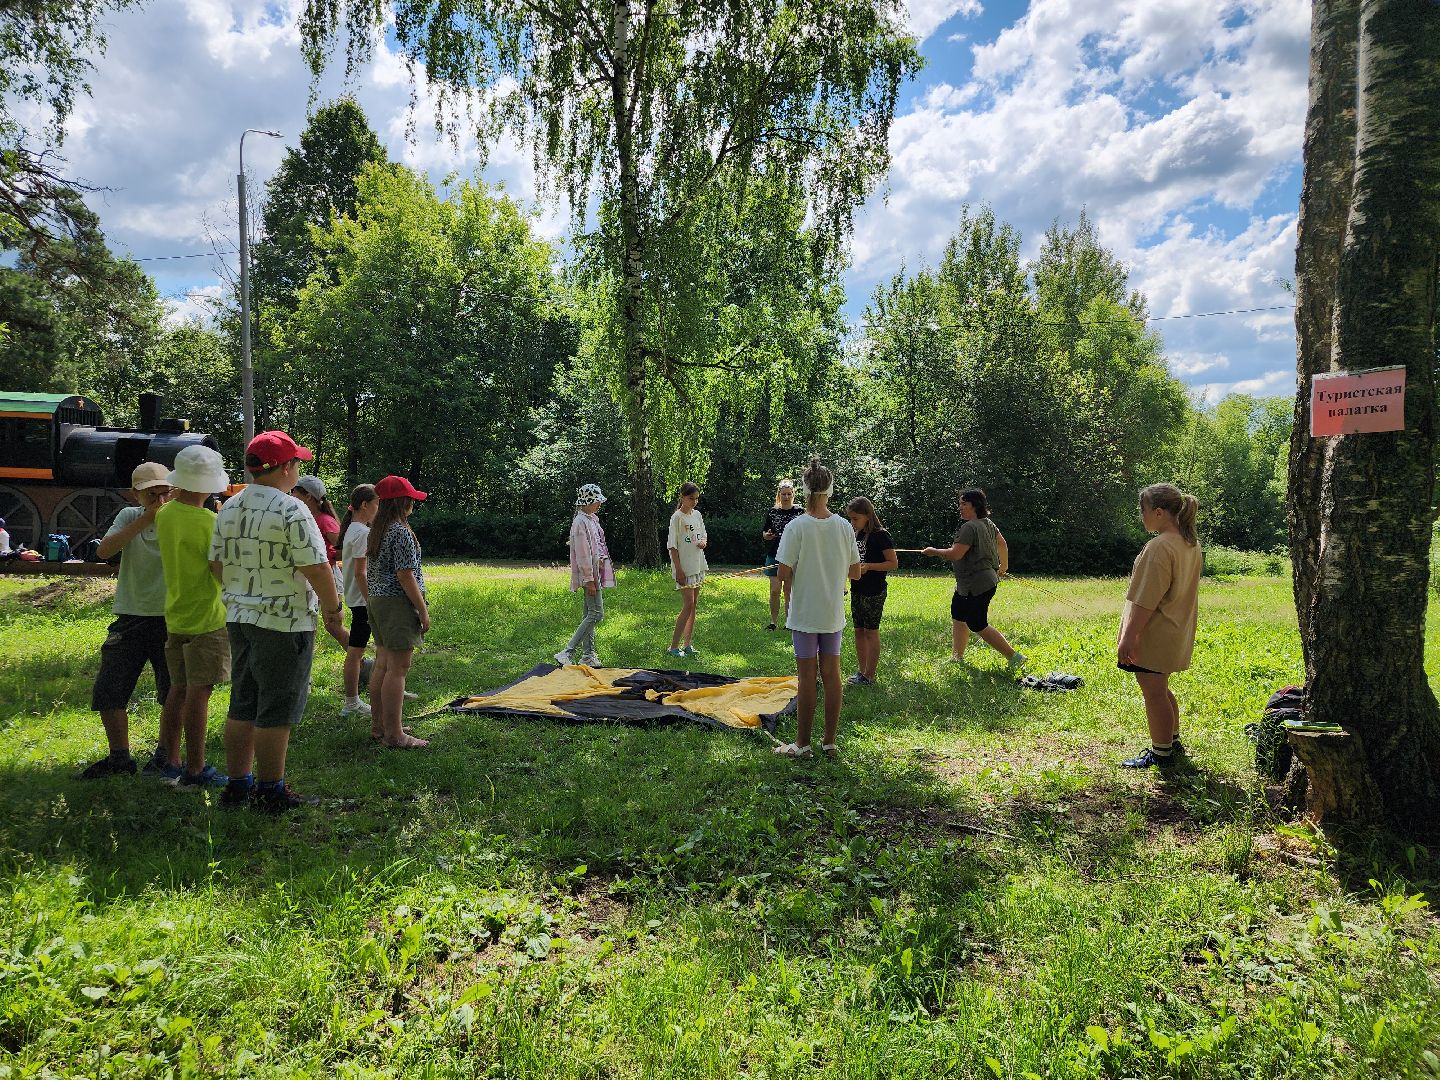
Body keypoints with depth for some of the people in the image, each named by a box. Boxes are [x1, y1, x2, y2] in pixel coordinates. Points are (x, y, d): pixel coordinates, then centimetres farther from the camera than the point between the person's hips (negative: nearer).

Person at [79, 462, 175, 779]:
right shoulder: (129, 517, 4)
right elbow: (104, 550, -12)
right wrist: (147, 518, -19)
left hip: (171, 619, -3)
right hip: (130, 619, 3)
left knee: (175, 693, 2)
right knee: (108, 691, 6)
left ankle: (164, 758, 20)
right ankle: (119, 758, 23)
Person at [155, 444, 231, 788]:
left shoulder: (164, 514, 2)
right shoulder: (208, 522, -19)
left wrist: (175, 497, 19)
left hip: (176, 615, 8)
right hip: (206, 618, -7)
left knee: (179, 690, 17)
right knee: (198, 693, -2)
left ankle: (171, 760, 26)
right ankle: (195, 770, 4)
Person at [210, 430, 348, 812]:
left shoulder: (229, 508, 9)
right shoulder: (291, 511, -16)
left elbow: (216, 564, 15)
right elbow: (316, 568, -17)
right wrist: (333, 610, -7)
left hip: (239, 618, 8)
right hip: (284, 623, -8)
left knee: (242, 705, 16)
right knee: (276, 712, -1)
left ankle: (238, 783, 24)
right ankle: (271, 792, 7)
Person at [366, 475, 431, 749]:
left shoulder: (375, 531, 12)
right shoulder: (401, 532, -16)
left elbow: (370, 572, 17)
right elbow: (405, 575, -19)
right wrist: (423, 610, -15)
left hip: (377, 601, 10)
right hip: (398, 603, -10)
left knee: (382, 665, 17)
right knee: (397, 669, -6)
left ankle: (378, 722, 26)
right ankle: (394, 734, -3)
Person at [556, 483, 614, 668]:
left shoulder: (592, 519, 14)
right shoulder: (581, 522, -16)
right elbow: (582, 554, -20)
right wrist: (589, 580, -21)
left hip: (595, 573, 10)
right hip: (589, 574, -10)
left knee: (589, 614, 12)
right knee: (596, 613, -12)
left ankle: (588, 656, 18)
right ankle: (567, 653, -13)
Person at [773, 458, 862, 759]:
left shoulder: (797, 526, -13)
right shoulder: (844, 526, -1)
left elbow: (784, 573, -15)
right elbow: (855, 574, 4)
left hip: (804, 612, -4)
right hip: (833, 614, 4)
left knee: (807, 677, 2)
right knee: (832, 675, 10)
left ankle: (802, 744, 10)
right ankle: (830, 742, 18)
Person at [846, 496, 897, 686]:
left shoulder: (880, 535, -13)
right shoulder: (857, 535, 9)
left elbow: (894, 563, -15)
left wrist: (868, 566, -24)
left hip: (874, 592, -7)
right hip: (857, 590, 8)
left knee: (871, 632, -1)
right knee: (859, 630, 11)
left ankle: (869, 677, 6)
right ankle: (861, 671, 21)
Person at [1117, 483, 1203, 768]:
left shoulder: (1160, 547, -23)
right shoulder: (1191, 544, 8)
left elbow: (1146, 601, -25)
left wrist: (1129, 637, -21)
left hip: (1153, 636, -10)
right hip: (1175, 634, 10)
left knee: (1154, 694, 3)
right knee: (1161, 690, 23)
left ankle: (1161, 753, 14)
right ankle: (1172, 741, 35)